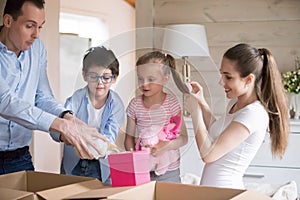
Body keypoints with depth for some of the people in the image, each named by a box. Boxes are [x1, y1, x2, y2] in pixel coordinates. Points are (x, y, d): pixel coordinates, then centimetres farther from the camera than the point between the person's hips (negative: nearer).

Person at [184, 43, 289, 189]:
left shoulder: (253, 113, -22)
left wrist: (195, 111, -13)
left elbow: (208, 154, -22)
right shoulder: (235, 102, 5)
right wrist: (202, 103, 6)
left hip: (223, 192, -8)